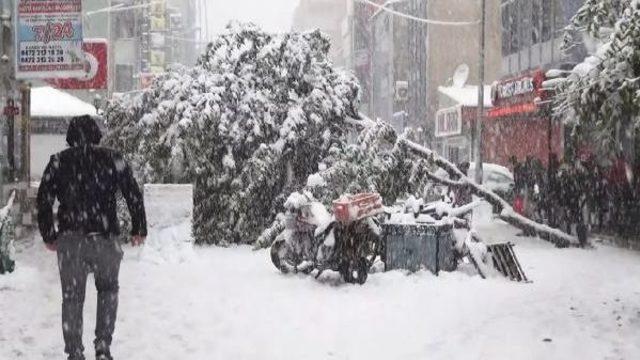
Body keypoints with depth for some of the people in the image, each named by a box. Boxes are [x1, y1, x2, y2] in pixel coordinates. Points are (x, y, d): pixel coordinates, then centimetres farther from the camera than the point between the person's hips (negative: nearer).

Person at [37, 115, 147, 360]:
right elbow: (134, 195, 1)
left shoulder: (58, 162, 4)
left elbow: (44, 200, 1)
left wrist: (48, 236, 11)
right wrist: (139, 229, 11)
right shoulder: (112, 160, 2)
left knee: (72, 297, 11)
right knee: (108, 290, 20)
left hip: (69, 239, 0)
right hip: (104, 238, 0)